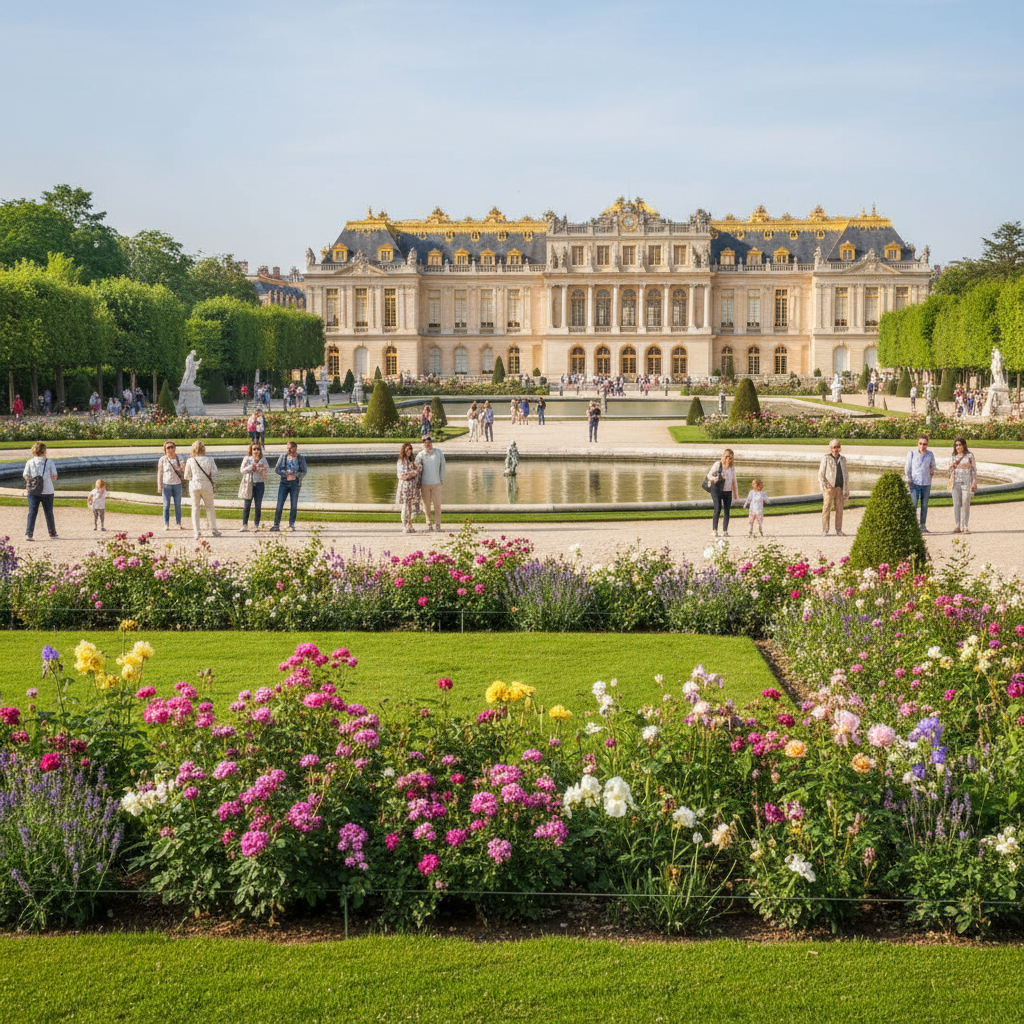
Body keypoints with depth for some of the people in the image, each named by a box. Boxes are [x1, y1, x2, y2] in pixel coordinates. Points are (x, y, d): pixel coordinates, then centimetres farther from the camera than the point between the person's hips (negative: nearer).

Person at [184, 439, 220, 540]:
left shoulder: (190, 461, -6)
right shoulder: (209, 460, -6)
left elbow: (186, 476, 1)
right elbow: (214, 473, -4)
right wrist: (213, 484, 13)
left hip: (194, 486, 0)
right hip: (207, 486, 0)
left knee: (195, 508, 8)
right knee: (210, 507, 13)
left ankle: (196, 532, 6)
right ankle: (213, 529, 16)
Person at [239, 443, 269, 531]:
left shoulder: (263, 460, 10)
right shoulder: (247, 459, 6)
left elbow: (267, 470, 4)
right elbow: (242, 470, -2)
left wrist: (261, 468, -15)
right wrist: (250, 468, -17)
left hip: (259, 484, 1)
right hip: (248, 484, -1)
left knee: (258, 505, -1)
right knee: (247, 505, -1)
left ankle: (256, 524, 7)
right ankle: (244, 525, 5)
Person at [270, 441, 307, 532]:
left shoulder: (301, 458, 3)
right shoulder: (283, 457, 4)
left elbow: (304, 472, 2)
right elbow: (276, 469, 2)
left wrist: (295, 474, -16)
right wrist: (285, 473, -15)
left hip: (295, 483, 0)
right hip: (284, 483, 0)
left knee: (294, 506, 3)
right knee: (279, 505, -4)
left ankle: (291, 524, 14)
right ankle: (276, 525, 2)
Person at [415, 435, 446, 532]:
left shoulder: (438, 452, 2)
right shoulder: (420, 455, -1)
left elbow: (442, 466, 11)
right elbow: (417, 469, 4)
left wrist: (442, 479, 8)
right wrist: (418, 484, 1)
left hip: (436, 483, 0)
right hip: (425, 484, 0)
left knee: (437, 505, -3)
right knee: (426, 505, 4)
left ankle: (437, 524, 5)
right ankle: (428, 523, 17)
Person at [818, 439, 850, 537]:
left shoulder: (842, 459, 13)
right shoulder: (826, 458, -1)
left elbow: (846, 474, 19)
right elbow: (821, 474, 0)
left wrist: (846, 489, 15)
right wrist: (824, 487, -8)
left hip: (840, 488, 4)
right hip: (829, 487, -4)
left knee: (839, 509, 5)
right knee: (826, 508, -4)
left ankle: (839, 530, 12)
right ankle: (825, 530, 0)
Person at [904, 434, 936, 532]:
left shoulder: (930, 455, 5)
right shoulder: (911, 454, -1)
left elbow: (933, 465, 21)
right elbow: (907, 468, 5)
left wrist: (932, 471, 3)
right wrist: (909, 480, 1)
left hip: (926, 484, 2)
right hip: (915, 483, -2)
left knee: (924, 505, 6)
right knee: (913, 504, -9)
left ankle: (922, 525, 14)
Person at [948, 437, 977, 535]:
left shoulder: (970, 456, 4)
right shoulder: (952, 458, 13)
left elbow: (974, 470, 1)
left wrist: (974, 483, -5)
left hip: (966, 482, -3)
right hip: (956, 482, 3)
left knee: (966, 504, -5)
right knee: (956, 504, -3)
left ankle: (965, 527, -2)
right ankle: (957, 526, 1)